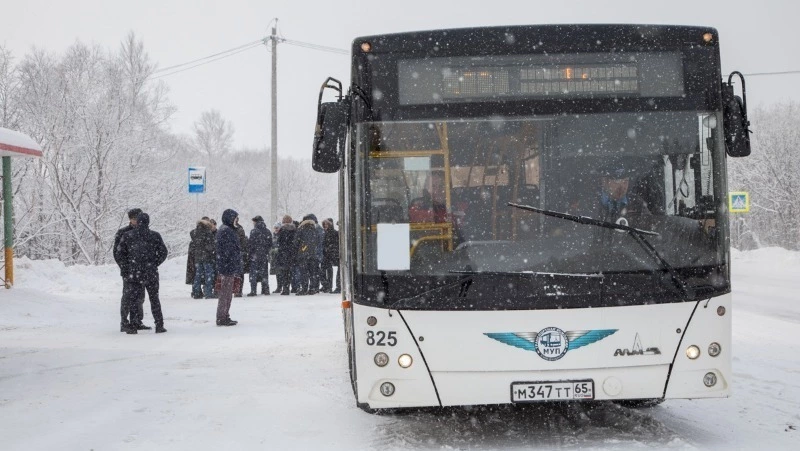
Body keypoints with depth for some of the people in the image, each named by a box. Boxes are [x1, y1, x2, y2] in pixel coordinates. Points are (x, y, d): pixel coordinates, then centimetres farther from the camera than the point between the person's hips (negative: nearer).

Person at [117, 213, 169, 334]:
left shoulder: (127, 236, 0)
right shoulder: (155, 236, -3)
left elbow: (121, 252, 2)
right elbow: (163, 252, 0)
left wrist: (126, 267, 13)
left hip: (133, 273, 0)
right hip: (151, 273, 0)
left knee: (132, 299, 8)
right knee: (154, 298, 9)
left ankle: (132, 326, 3)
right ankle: (159, 325, 8)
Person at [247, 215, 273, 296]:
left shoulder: (254, 231, -11)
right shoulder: (268, 232, 6)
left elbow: (250, 243, -12)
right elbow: (270, 244, 11)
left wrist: (249, 250, 1)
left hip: (255, 256, -5)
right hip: (265, 256, 5)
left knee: (254, 274, -1)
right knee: (264, 273, 12)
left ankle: (253, 291, -6)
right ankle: (266, 290, 13)